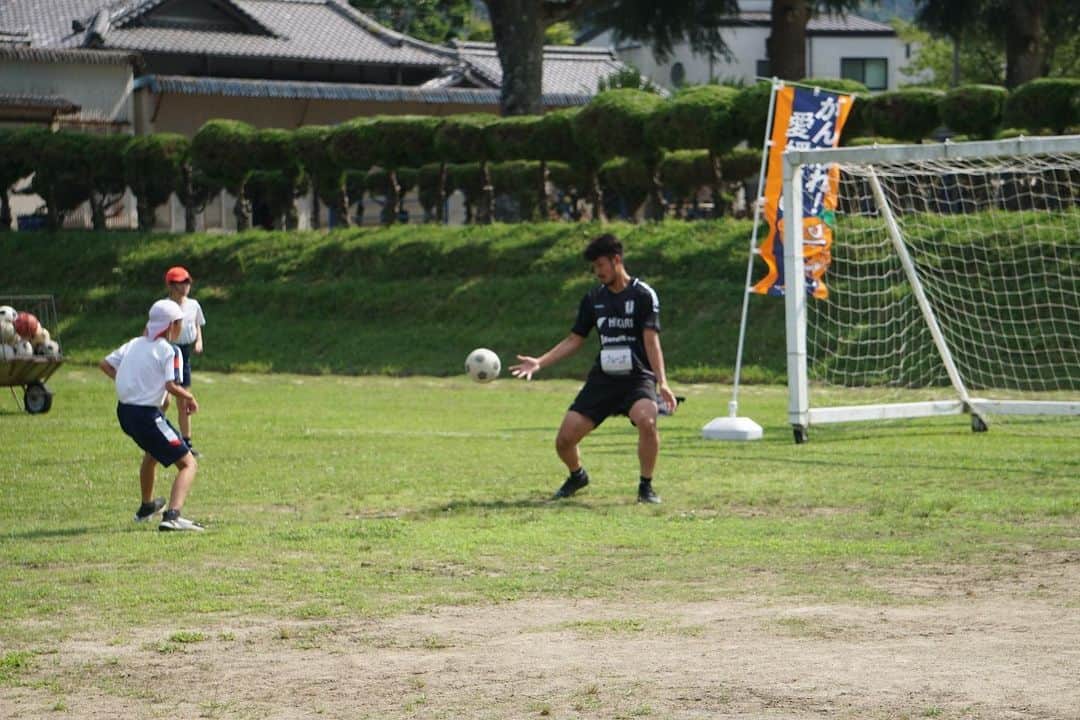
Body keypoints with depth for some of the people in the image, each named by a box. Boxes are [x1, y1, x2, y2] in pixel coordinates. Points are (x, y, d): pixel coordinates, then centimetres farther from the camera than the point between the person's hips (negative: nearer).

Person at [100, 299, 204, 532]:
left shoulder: (134, 344, 10)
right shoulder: (169, 350, -10)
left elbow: (105, 364, 13)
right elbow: (171, 385, -22)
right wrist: (189, 397, -4)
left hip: (124, 412, 8)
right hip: (147, 414, -8)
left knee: (152, 452, 37)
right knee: (188, 464, -5)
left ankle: (147, 506, 56)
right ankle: (172, 515, -27)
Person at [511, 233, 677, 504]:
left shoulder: (643, 295, -5)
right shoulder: (593, 298, 9)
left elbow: (651, 341, -11)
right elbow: (574, 340, 15)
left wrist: (662, 383, -22)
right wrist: (539, 362, 3)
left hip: (638, 377, -5)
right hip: (602, 379, 5)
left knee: (647, 420, -36)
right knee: (564, 439, -5)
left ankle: (646, 486, -17)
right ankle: (577, 476, 29)